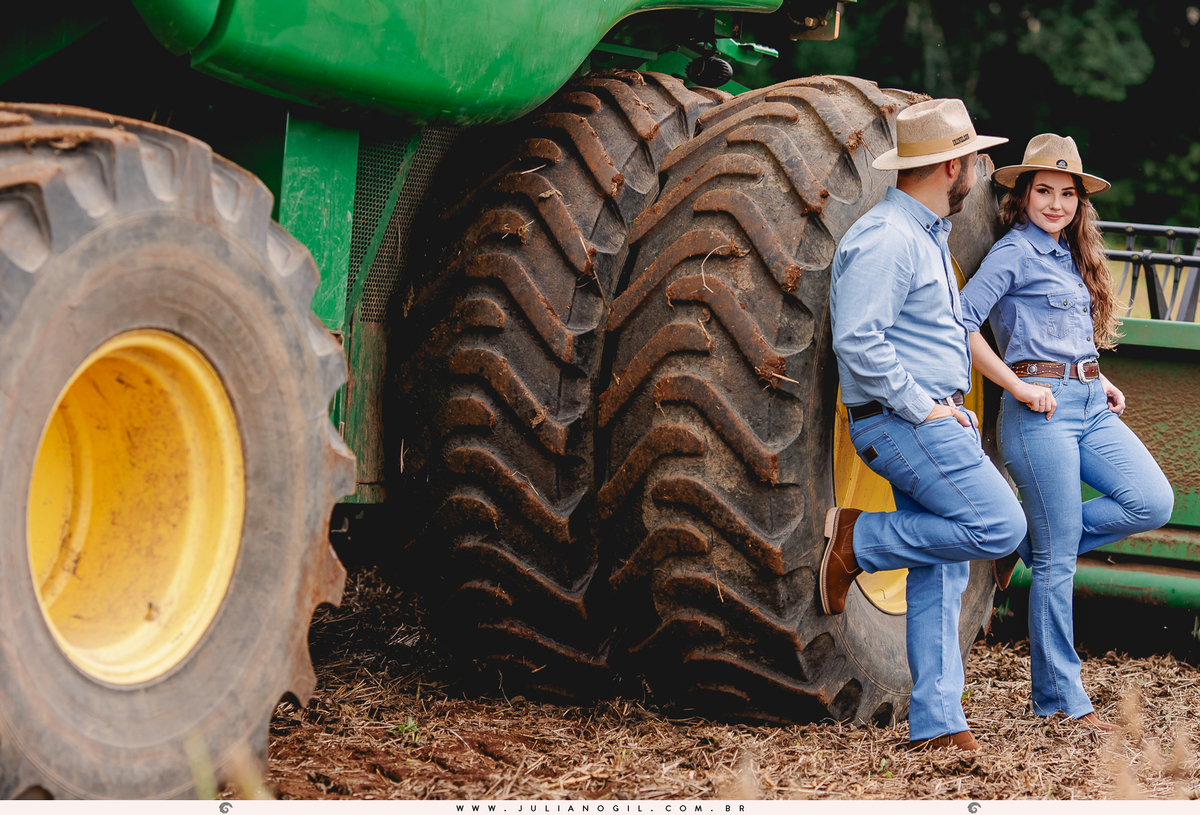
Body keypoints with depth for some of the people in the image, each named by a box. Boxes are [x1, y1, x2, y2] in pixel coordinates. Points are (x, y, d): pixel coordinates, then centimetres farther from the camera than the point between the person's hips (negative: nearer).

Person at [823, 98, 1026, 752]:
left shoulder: (927, 236, 18)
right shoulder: (886, 238, -16)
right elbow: (858, 342, -24)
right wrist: (926, 408, -18)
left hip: (933, 420, 10)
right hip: (899, 422, -10)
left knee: (940, 573, 6)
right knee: (998, 527, -17)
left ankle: (936, 722, 6)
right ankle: (860, 541, -5)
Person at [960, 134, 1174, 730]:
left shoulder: (1070, 256, 19)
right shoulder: (1015, 252, -6)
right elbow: (960, 322, -15)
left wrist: (1099, 381, 13)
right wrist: (1019, 387, -14)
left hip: (1090, 405, 8)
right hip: (1041, 409, -8)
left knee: (1153, 503, -8)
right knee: (1058, 559, -6)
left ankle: (1027, 543, 8)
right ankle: (1059, 696, 2)